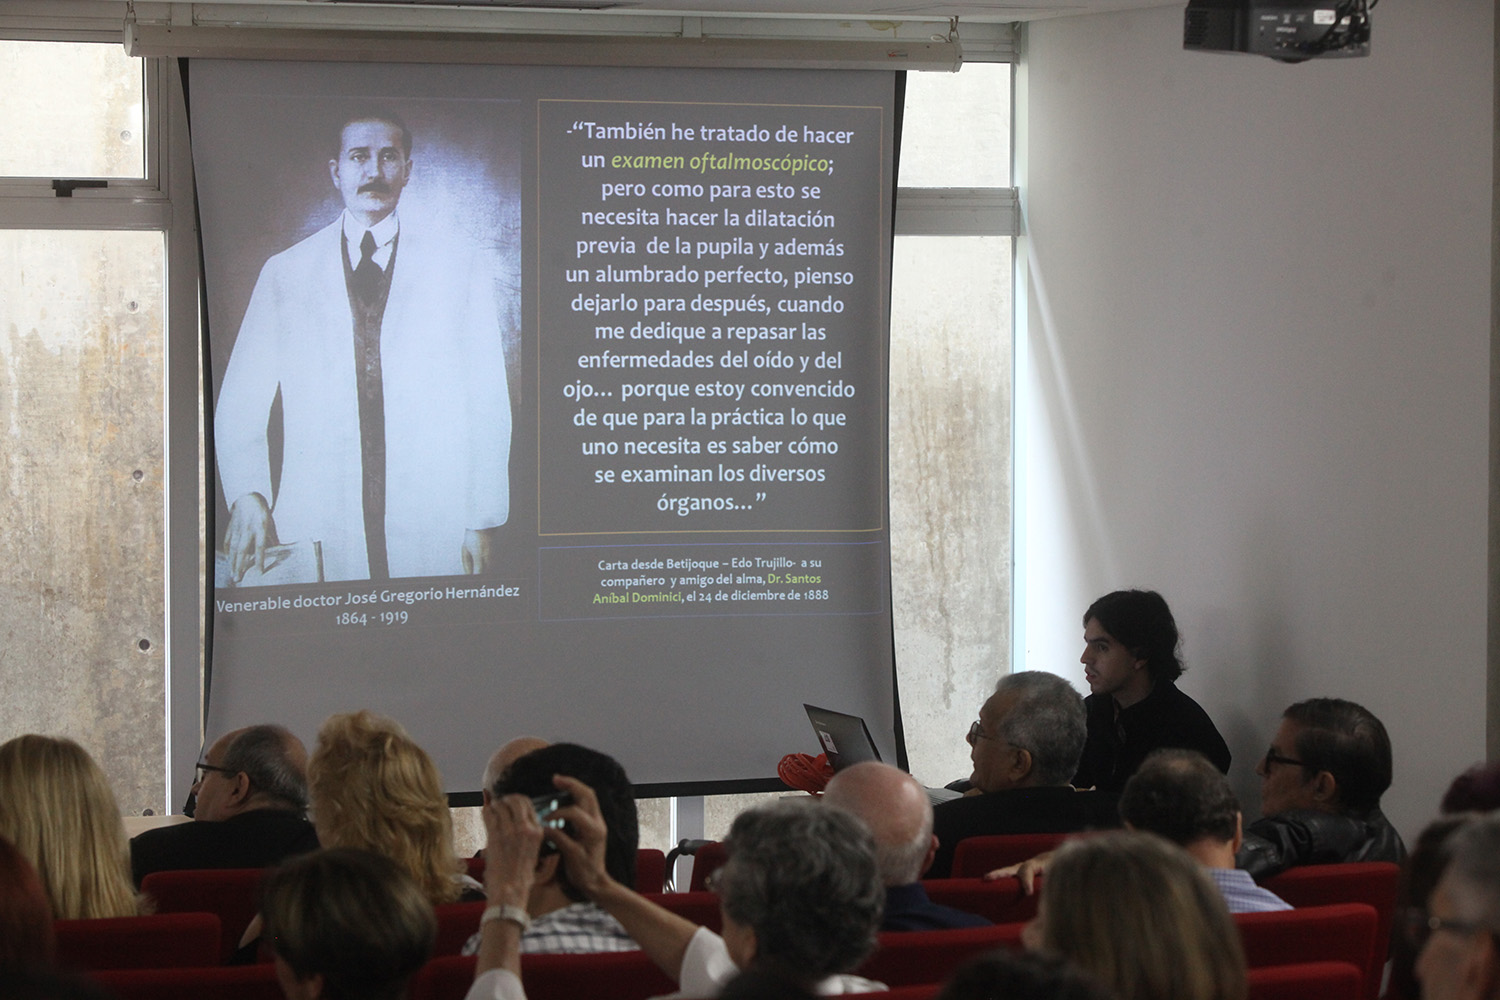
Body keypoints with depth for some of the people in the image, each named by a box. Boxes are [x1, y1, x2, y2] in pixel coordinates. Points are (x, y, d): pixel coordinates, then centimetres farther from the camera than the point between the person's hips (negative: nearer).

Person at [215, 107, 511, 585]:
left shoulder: (463, 270, 7)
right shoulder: (285, 273, 9)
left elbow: (488, 403, 6)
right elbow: (240, 402, 6)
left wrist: (483, 524, 0)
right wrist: (247, 496, -11)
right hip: (317, 536, 0)